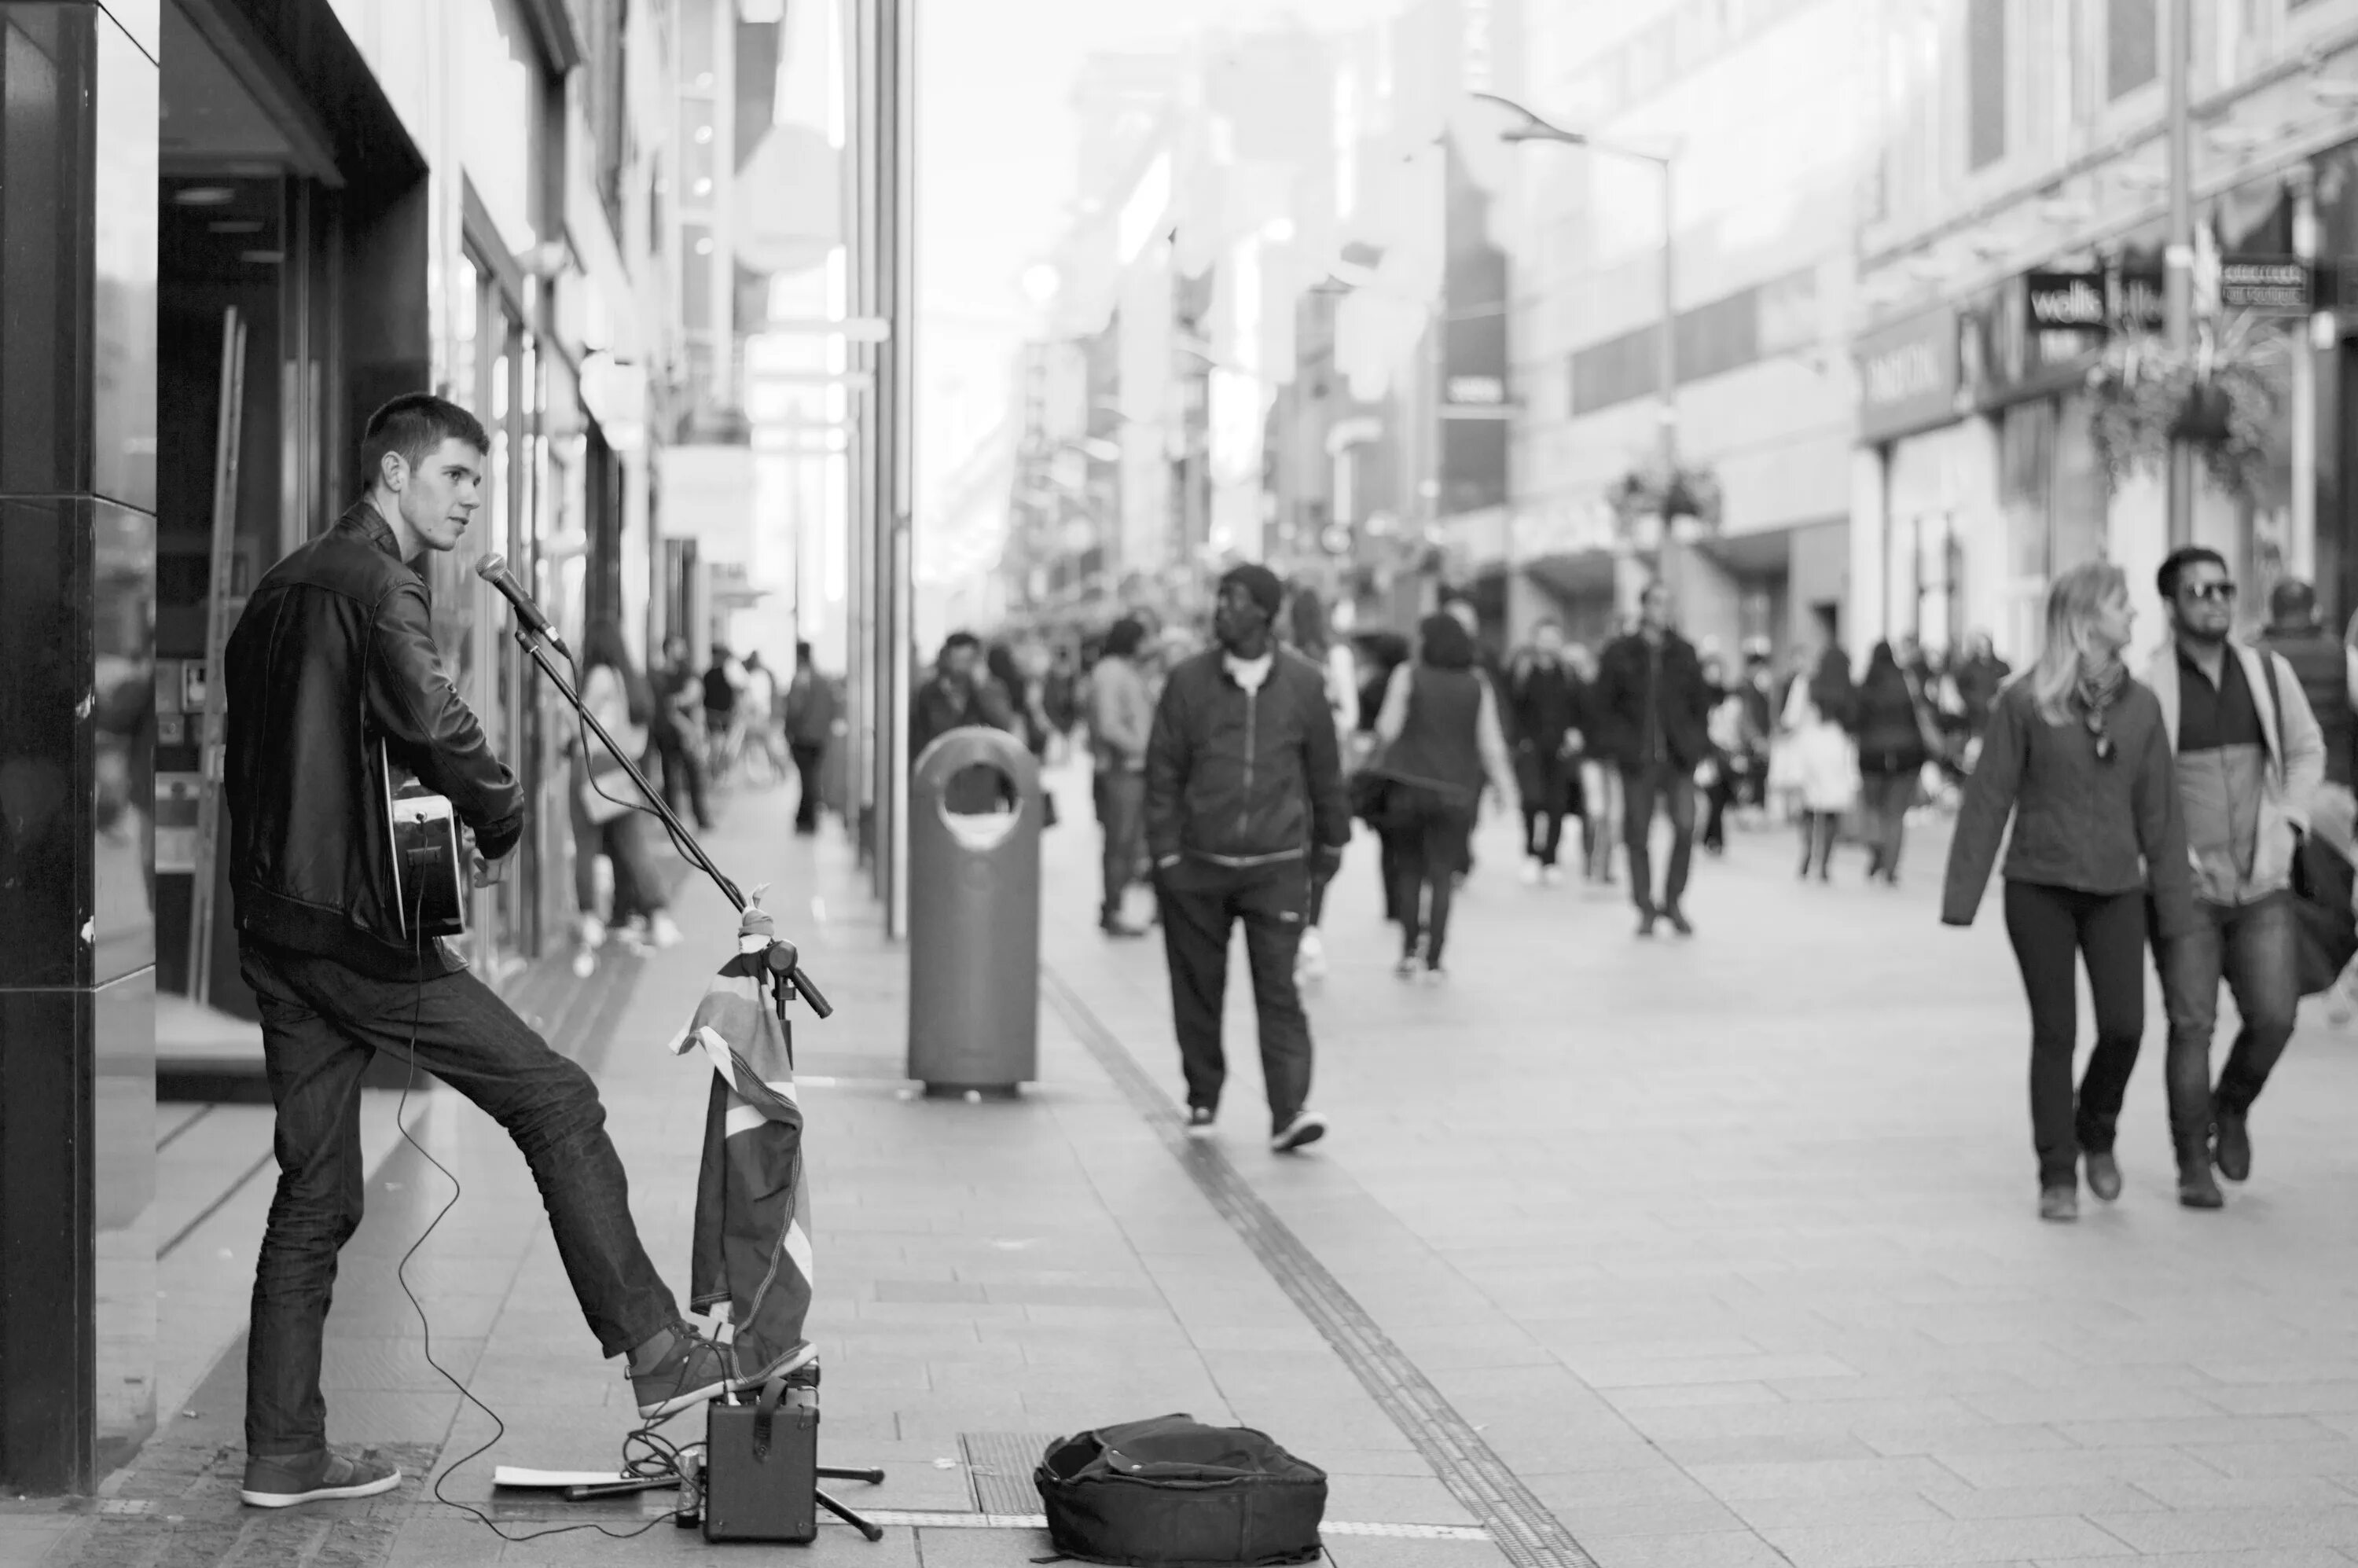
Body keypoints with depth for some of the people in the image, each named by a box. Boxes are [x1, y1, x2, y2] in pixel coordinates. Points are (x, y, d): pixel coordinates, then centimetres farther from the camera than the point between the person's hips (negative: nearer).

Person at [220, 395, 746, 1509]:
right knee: (557, 1103, -4)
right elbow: (432, 719, -26)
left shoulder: (278, 591, 20)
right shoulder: (374, 583, -9)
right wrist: (499, 821, -9)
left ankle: (283, 1454, 14)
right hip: (361, 926, -9)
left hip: (271, 927, 9)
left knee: (312, 1192, 12)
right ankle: (655, 1355, -5)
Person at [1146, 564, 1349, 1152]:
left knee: (1278, 989, -9)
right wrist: (1166, 854, -4)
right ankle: (1203, 1100, 23)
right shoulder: (1188, 682, 0)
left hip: (1277, 866, -1)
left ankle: (1289, 1113, -13)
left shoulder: (1303, 685, 1)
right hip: (1198, 865, 1)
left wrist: (1332, 840, 18)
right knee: (1199, 989, 8)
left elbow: (1323, 769, 12)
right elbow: (1163, 772, 1)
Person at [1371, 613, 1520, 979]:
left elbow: (1388, 729, -6)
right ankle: (1433, 959, 4)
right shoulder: (1478, 685, 3)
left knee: (1408, 869, 14)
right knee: (1442, 874, 7)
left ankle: (1411, 947, 5)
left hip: (1409, 785, -1)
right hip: (1456, 792, 1)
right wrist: (1506, 789, 11)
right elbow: (1491, 744, 3)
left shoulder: (1407, 677, -5)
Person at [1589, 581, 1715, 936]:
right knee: (1638, 835, 1)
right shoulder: (1619, 653, 2)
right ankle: (1646, 909, 12)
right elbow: (1603, 707, 4)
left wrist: (1696, 743, 4)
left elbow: (1701, 701, 15)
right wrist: (1621, 744, -7)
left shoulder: (1684, 653, 8)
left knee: (1685, 827, -12)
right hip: (1638, 760, -1)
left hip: (1678, 758, 1)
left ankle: (1674, 902, 4)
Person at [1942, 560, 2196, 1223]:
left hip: (2116, 891, 3)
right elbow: (1987, 800, -4)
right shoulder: (2024, 702, -6)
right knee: (2054, 1032, 1)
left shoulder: (2140, 705, 4)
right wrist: (1962, 895, -7)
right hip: (2039, 888, -3)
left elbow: (2158, 811, 6)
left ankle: (2097, 1135, 24)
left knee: (2124, 1026, -5)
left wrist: (2176, 906, 4)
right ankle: (2057, 1175, 12)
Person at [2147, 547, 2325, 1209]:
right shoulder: (2145, 685, -9)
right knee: (2191, 1025, -4)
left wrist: (2289, 824, 3)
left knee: (2273, 1017, -6)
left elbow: (2307, 750, 16)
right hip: (2185, 886, -3)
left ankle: (2232, 1107, 24)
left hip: (2263, 882, 3)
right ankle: (2193, 1165, 11)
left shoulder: (2269, 672, 4)